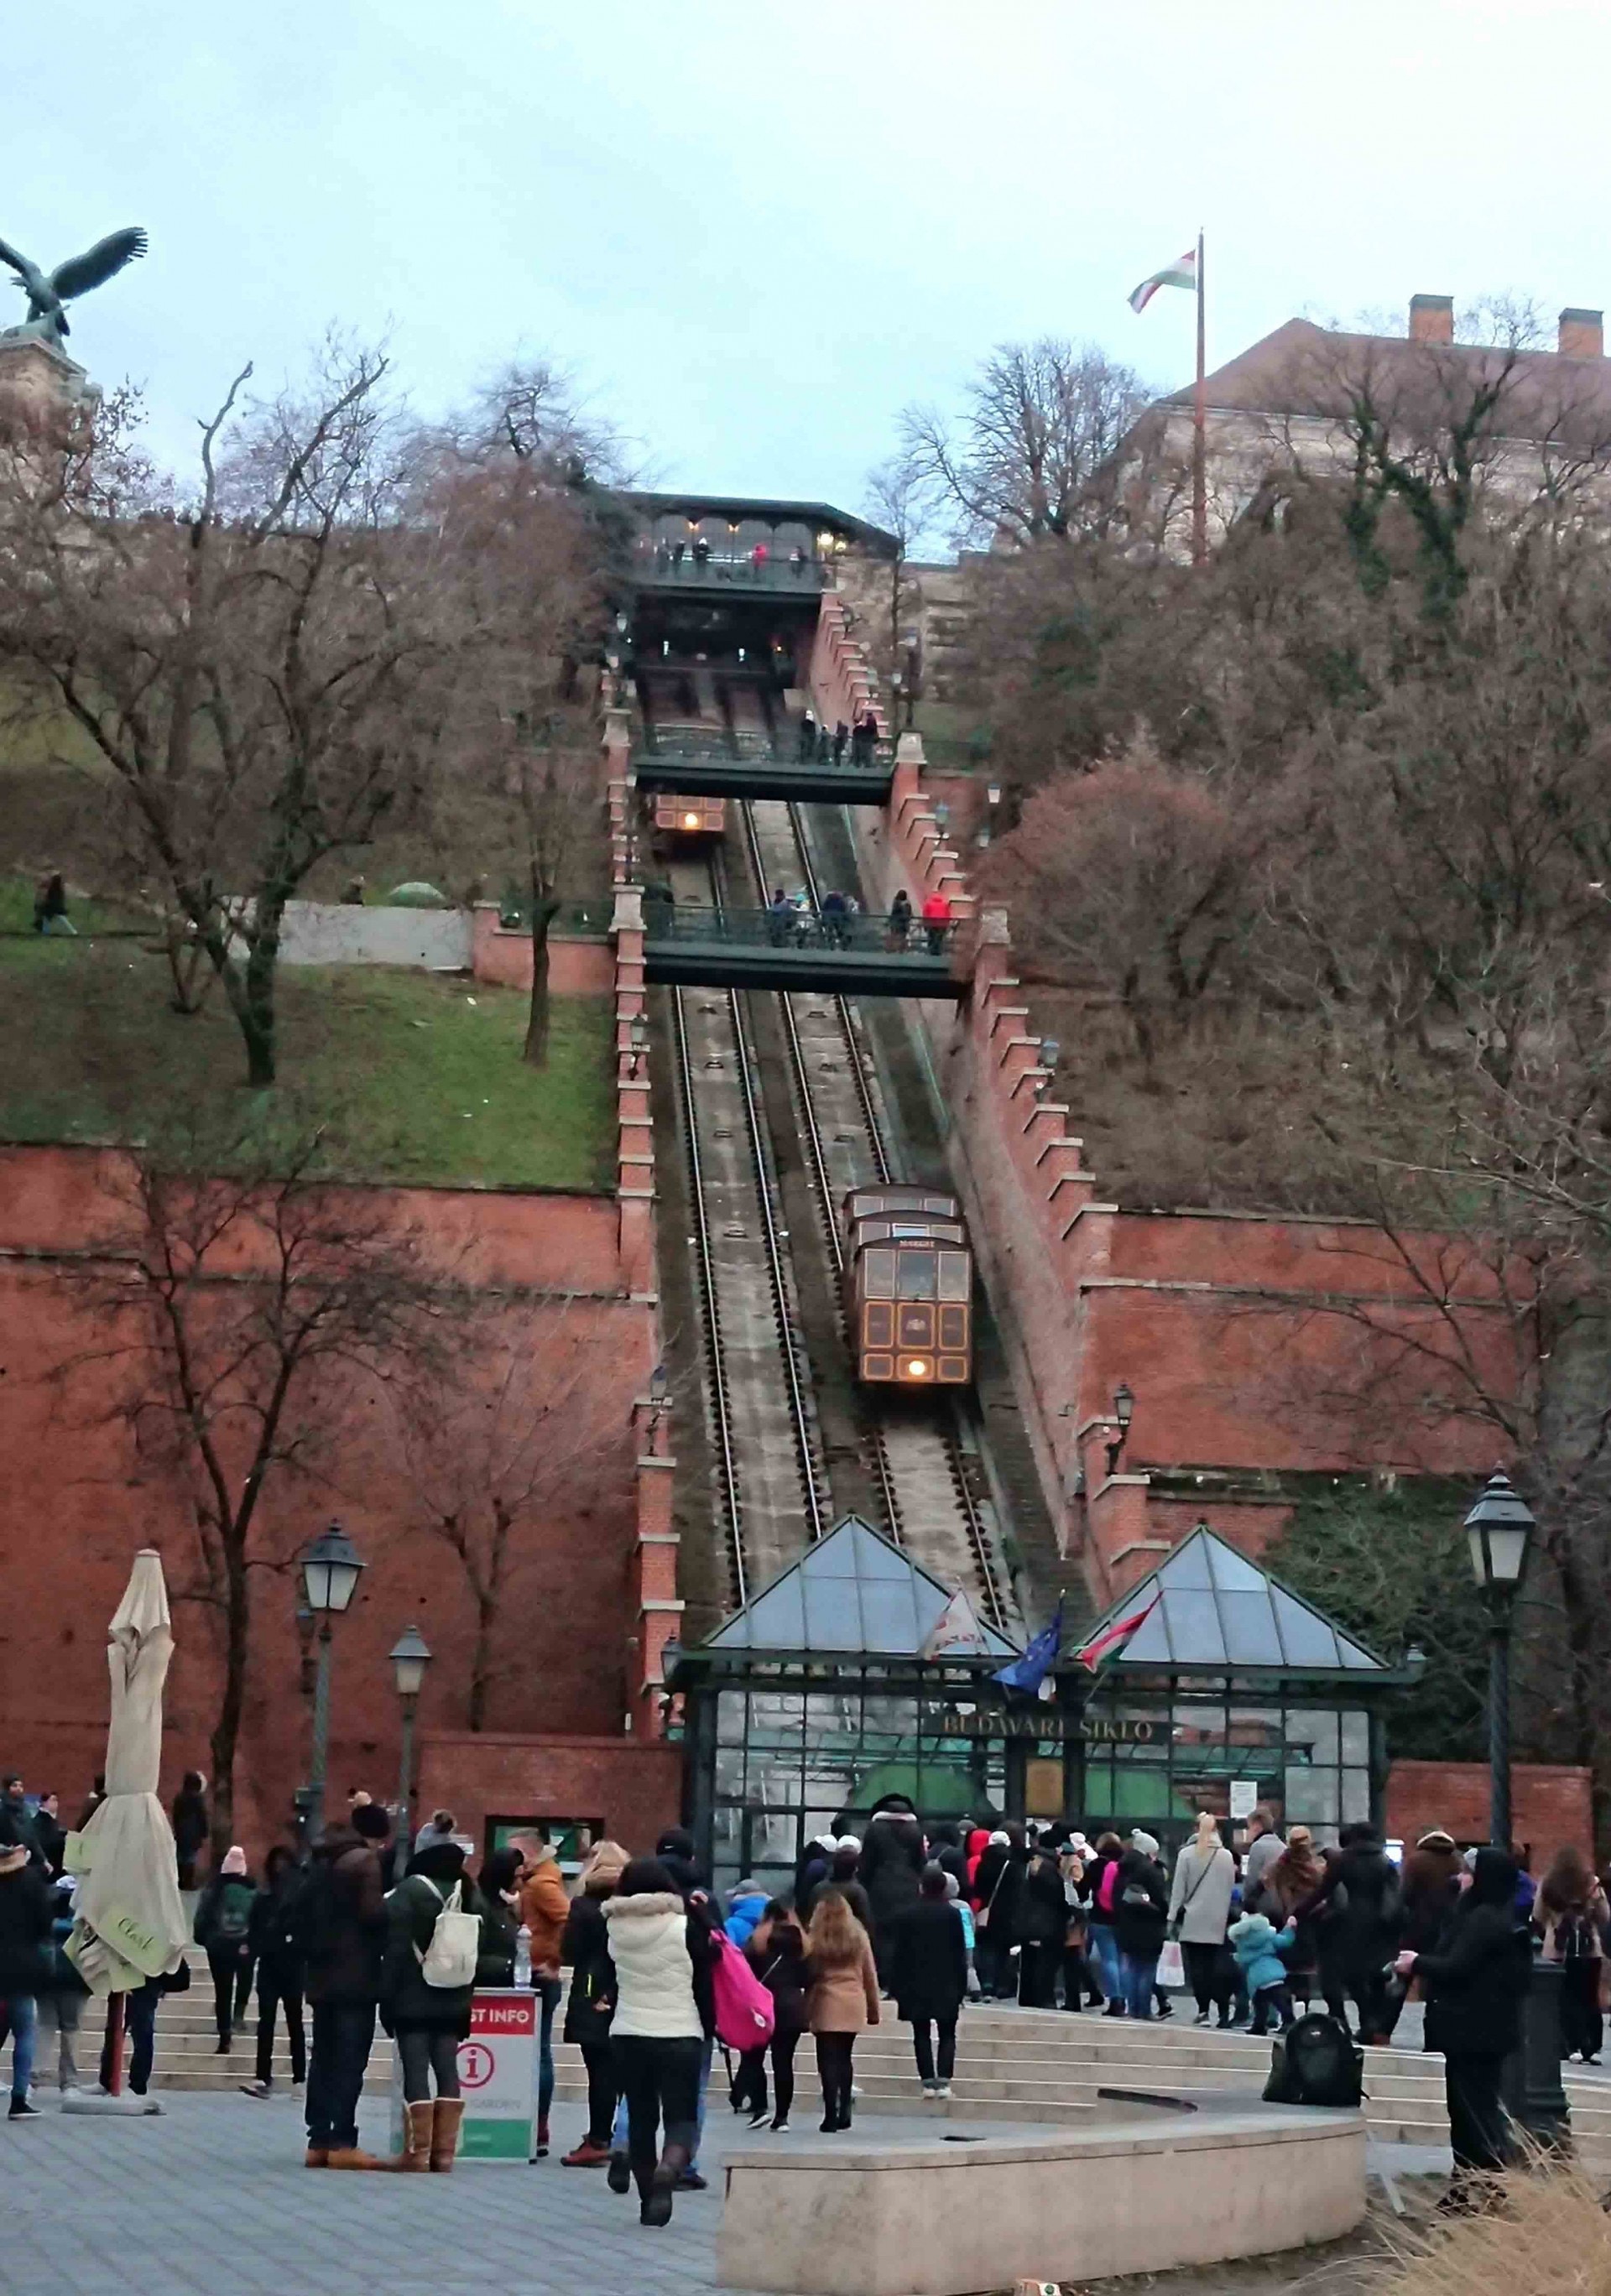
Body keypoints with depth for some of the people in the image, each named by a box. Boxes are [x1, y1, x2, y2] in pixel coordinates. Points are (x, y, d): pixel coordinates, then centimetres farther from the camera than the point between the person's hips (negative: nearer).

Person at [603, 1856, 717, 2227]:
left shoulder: (615, 1926, -2)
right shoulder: (686, 1927, -8)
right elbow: (704, 1983, -3)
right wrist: (708, 2029, 6)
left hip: (627, 2033, 2)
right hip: (680, 2034, -2)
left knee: (640, 2116, 14)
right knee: (681, 2115, 3)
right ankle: (670, 2165, -25)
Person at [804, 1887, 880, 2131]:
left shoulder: (815, 1939, -3)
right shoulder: (859, 1936, 6)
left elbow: (808, 1974, -3)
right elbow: (870, 1974, 10)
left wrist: (806, 2008, 1)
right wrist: (873, 2008, 18)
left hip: (826, 2005, -3)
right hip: (854, 2005, 3)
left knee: (829, 2061, -3)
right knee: (844, 2059, 16)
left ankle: (831, 2115, -10)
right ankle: (844, 2113, 15)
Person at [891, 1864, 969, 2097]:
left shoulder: (908, 1915, -2)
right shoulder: (952, 1914, -2)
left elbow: (900, 1954, -1)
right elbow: (961, 1953, -1)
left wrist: (898, 1988, 5)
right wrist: (962, 1988, 5)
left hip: (916, 1985, 0)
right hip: (947, 1985, 0)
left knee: (922, 2034, 5)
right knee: (947, 2035, 6)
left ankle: (928, 2081, -3)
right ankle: (943, 2081, -8)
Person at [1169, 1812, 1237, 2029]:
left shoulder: (1187, 1854, -2)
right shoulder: (1226, 1856, 3)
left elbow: (1179, 1889, -1)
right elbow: (1230, 1888, 5)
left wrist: (1173, 1918, 4)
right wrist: (1225, 1913, 12)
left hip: (1192, 1921, -2)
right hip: (1218, 1921, 2)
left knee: (1197, 1967, 1)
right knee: (1216, 1968, 2)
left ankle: (1203, 2010, -6)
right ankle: (1223, 2012, -6)